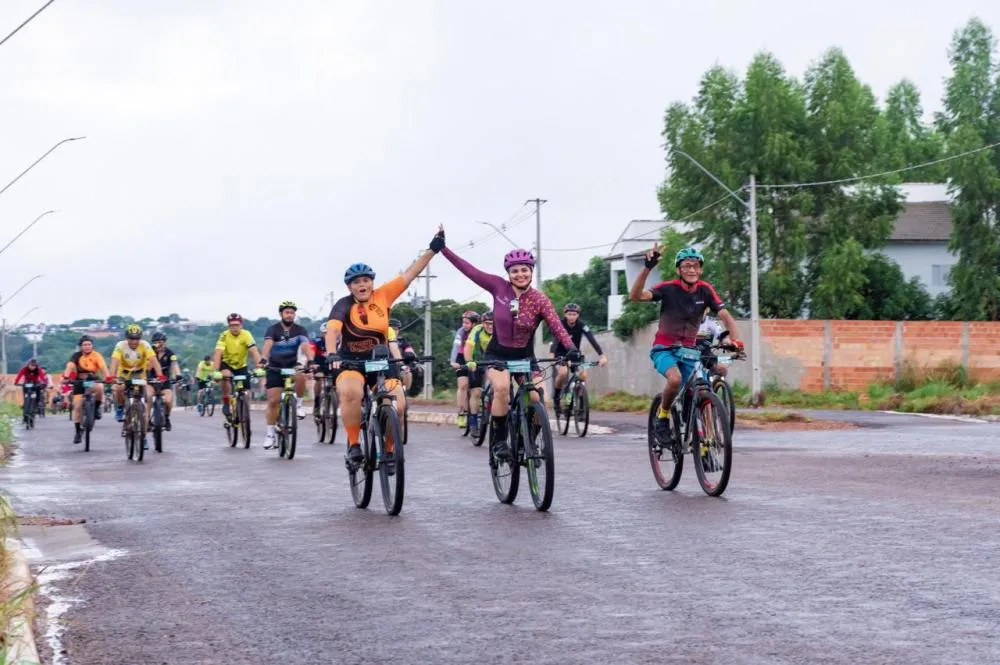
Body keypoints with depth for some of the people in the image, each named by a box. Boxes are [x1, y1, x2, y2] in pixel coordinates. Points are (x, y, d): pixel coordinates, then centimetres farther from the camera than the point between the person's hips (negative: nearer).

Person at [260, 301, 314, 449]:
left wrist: (310, 360, -43)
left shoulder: (300, 330, -7)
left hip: (292, 366, 1)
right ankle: (270, 434, 3)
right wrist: (263, 359, -48)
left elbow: (305, 345, -24)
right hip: (275, 367, -1)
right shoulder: (273, 330, -10)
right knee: (273, 401, -7)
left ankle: (298, 403, -9)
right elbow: (268, 344, -29)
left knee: (300, 376, -34)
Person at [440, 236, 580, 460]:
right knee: (502, 387, -31)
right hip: (497, 354, -1)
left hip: (525, 356, 1)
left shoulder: (540, 300, -13)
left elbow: (557, 326, -25)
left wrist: (571, 348, -43)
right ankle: (498, 440, -16)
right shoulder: (499, 287, -10)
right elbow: (468, 269, -10)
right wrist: (442, 248, -13)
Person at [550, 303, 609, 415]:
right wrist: (551, 355, -56)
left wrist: (602, 355, -42)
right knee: (563, 372, -29)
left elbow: (592, 339, -28)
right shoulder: (560, 324, -22)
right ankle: (556, 397, -5)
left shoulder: (581, 325, -17)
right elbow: (555, 339, -38)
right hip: (561, 355, -2)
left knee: (583, 375, -19)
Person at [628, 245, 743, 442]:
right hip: (664, 348, -4)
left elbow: (726, 316, -11)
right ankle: (662, 417, -8)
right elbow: (635, 296, -30)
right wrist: (647, 268, -43)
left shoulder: (705, 290, -6)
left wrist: (734, 339, -30)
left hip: (688, 350, 4)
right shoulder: (669, 288, -16)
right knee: (675, 378, -32)